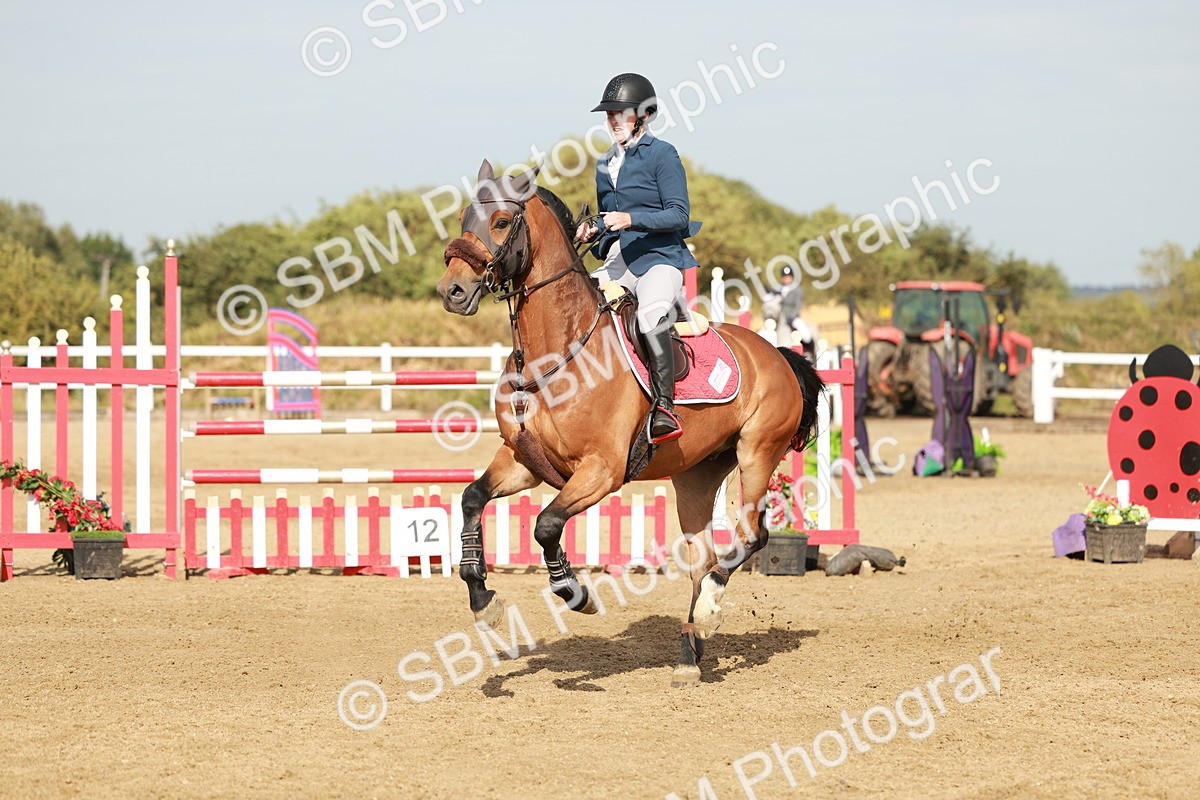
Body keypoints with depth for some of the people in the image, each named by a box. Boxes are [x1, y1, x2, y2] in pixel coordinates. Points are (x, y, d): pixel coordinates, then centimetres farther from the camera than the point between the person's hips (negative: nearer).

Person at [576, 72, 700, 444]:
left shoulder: (661, 155, -3)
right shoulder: (606, 164, 18)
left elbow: (679, 214, -11)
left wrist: (631, 219, -23)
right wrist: (594, 231, 6)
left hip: (658, 257, -8)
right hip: (618, 262, 8)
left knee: (651, 314, -36)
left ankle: (665, 407, -39)